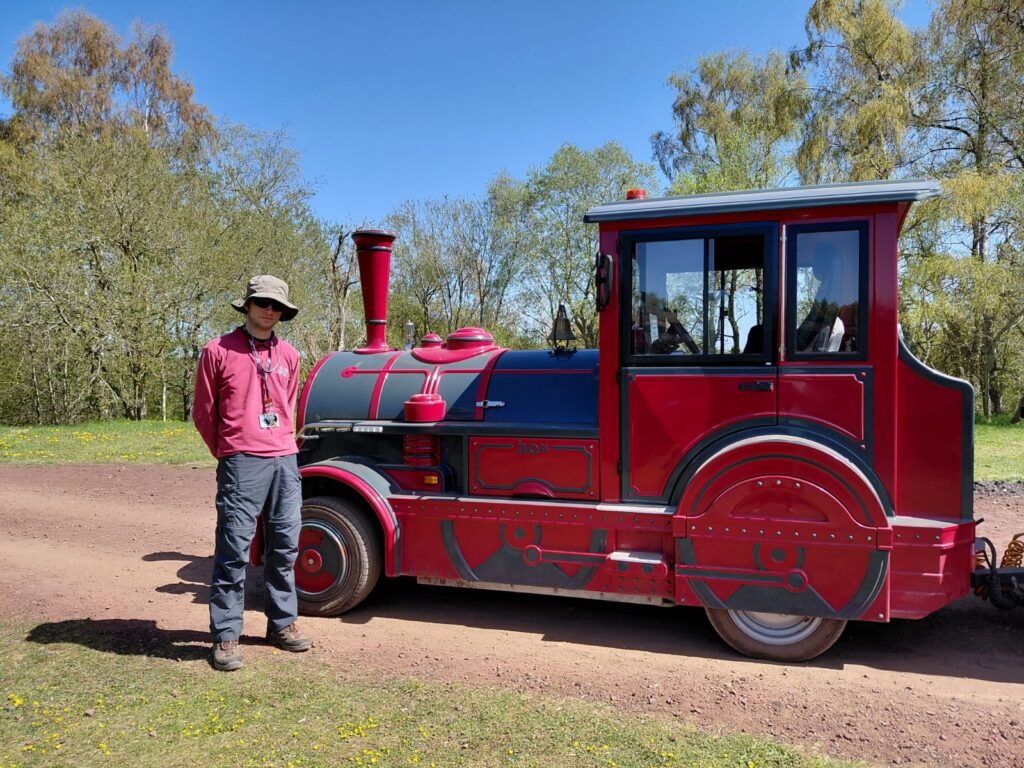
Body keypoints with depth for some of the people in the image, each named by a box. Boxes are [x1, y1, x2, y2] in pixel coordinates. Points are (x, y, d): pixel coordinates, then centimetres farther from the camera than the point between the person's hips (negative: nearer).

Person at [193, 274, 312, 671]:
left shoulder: (288, 355, 13)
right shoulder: (219, 351, 0)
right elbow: (203, 413, 4)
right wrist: (226, 454, 8)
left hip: (285, 461, 5)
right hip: (242, 464, -5)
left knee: (285, 545, 11)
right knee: (234, 551, -2)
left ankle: (282, 624, 24)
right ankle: (226, 637, 8)